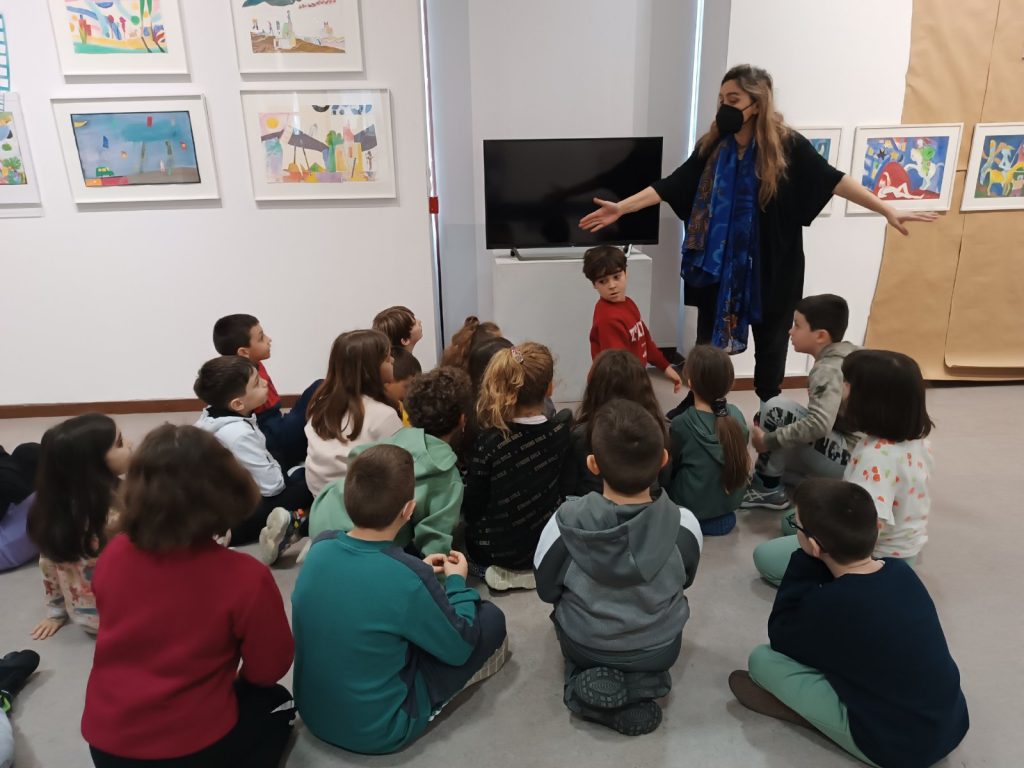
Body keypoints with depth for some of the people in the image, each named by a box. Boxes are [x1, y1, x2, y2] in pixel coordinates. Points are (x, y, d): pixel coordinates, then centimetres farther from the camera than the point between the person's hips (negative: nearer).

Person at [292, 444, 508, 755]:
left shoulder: (320, 546, -13)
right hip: (375, 730, -6)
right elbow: (460, 647, -12)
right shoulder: (408, 578, -31)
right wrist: (456, 582, 2)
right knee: (491, 620, 2)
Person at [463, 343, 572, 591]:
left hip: (497, 550, -3)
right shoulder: (562, 430, -16)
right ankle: (536, 567, 16)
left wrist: (479, 531, 8)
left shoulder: (489, 441, -26)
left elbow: (472, 507, -15)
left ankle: (495, 570, 8)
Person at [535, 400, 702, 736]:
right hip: (659, 651, 2)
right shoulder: (684, 525, -27)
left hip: (584, 648, -1)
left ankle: (586, 681, 7)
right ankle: (643, 682, 14)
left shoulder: (565, 523, -30)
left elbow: (547, 592, -11)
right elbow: (683, 582, -4)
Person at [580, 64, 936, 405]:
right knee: (709, 341, 11)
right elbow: (672, 185, -5)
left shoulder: (787, 145, -9)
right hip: (719, 265, 2)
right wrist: (621, 207, -13)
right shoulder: (712, 146, -1)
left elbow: (833, 180, -11)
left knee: (770, 342, 13)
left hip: (771, 268, -2)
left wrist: (887, 210, -16)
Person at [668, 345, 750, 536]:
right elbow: (740, 458, 4)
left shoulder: (682, 424, -26)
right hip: (732, 500, 4)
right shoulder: (736, 414, -12)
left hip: (695, 506, -4)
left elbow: (671, 466, -9)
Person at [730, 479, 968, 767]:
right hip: (952, 725, 7)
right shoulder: (901, 570, -5)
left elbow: (779, 637, -5)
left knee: (763, 658, -6)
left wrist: (805, 563, -12)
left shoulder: (829, 605, -26)